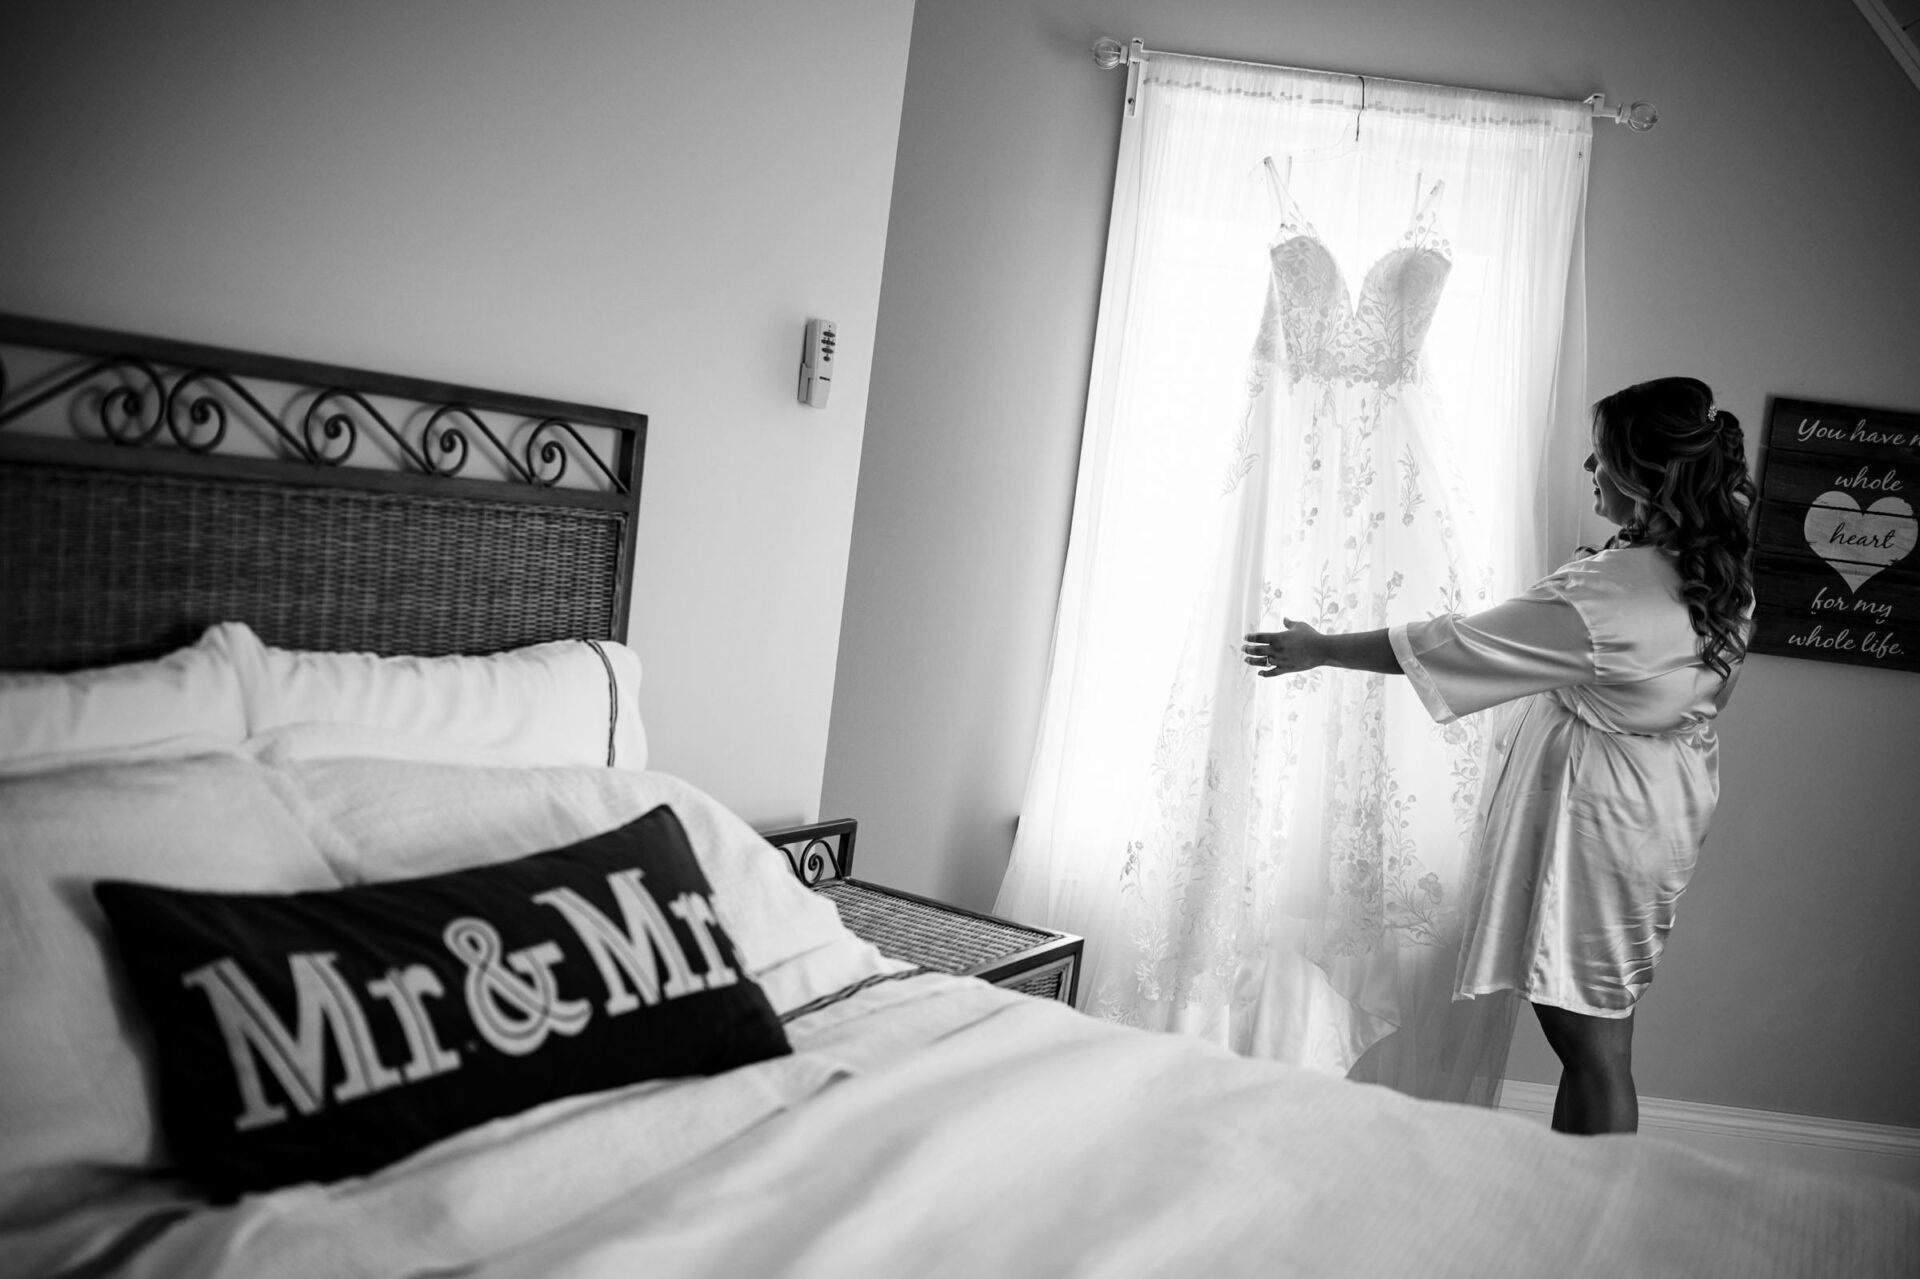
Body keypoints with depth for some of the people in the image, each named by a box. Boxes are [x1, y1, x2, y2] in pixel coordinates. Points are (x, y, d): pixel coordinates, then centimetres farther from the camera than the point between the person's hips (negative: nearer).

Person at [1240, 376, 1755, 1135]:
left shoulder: (1608, 596, -27)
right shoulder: (1719, 573, 0)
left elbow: (1449, 647, -20)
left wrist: (1318, 649, -11)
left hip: (1595, 824, -9)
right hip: (1658, 809, 9)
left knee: (1592, 1044, 2)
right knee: (1588, 1031, 17)